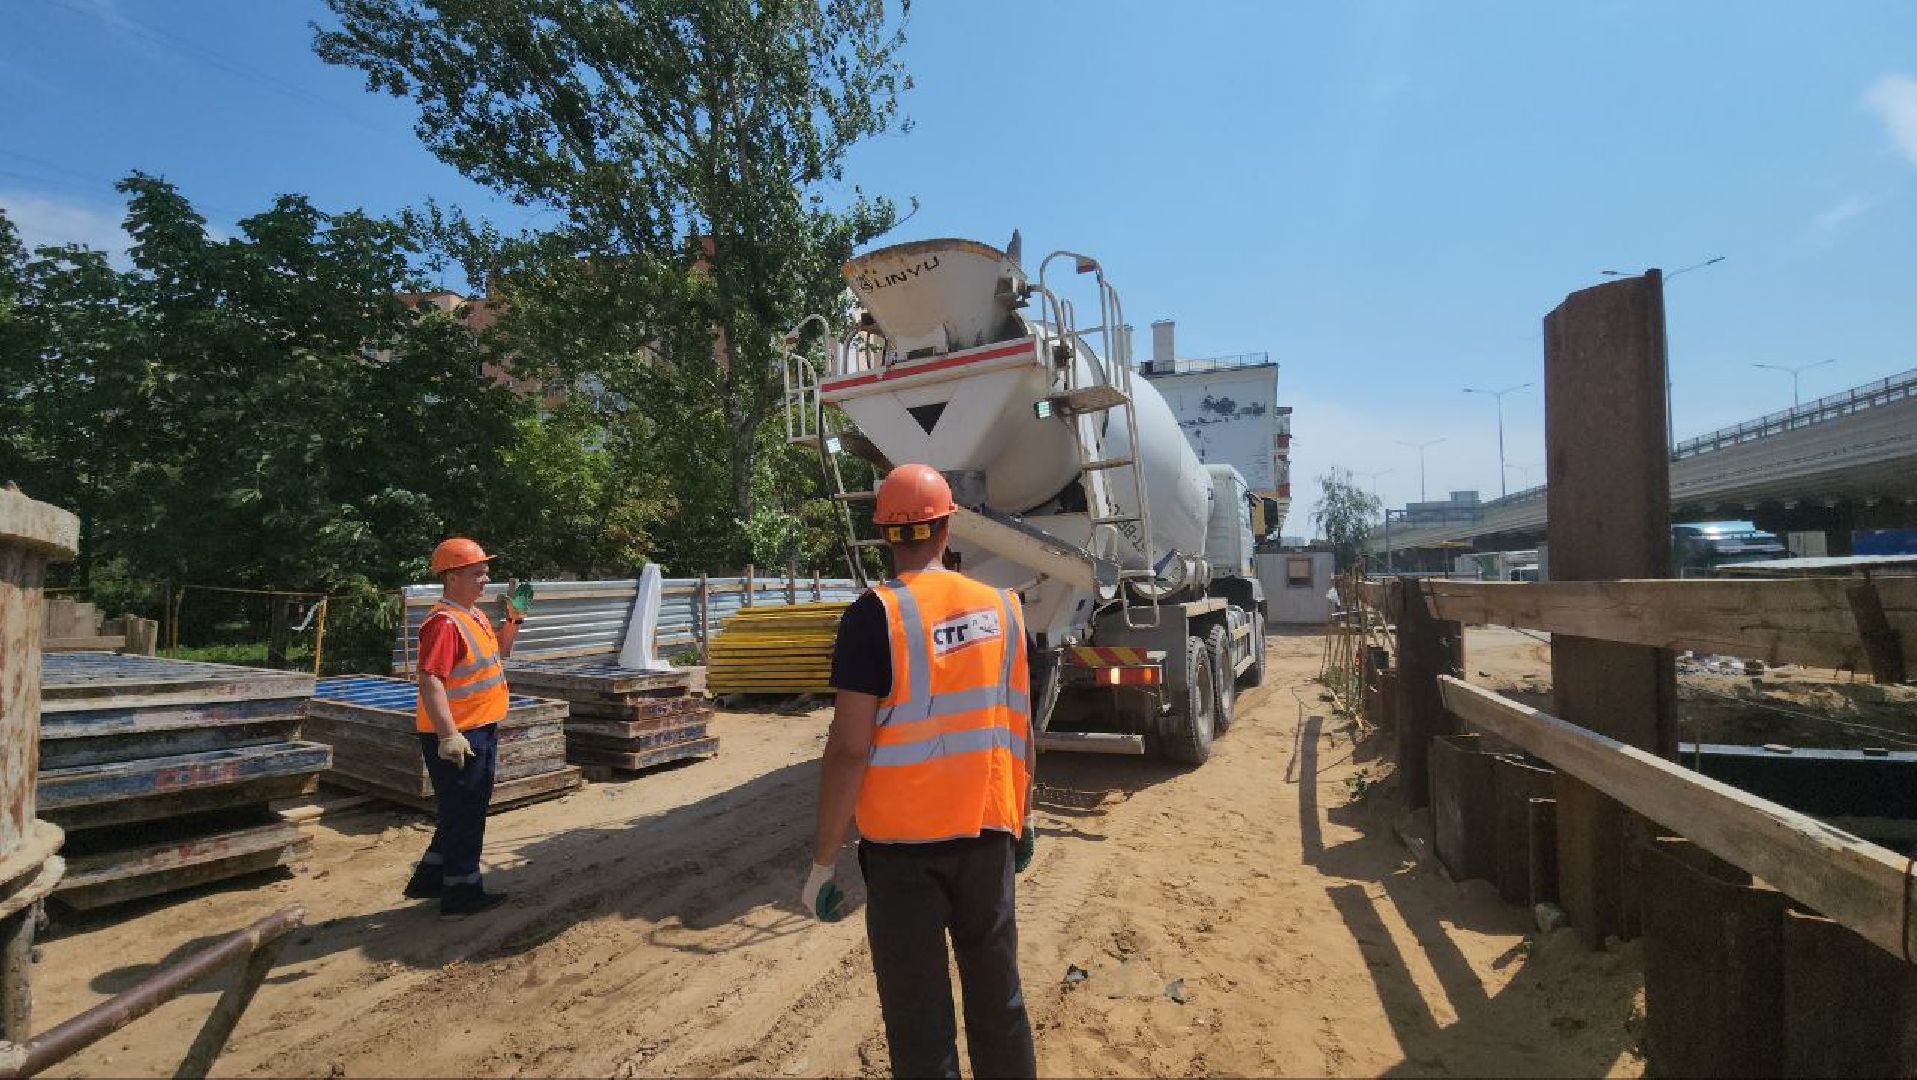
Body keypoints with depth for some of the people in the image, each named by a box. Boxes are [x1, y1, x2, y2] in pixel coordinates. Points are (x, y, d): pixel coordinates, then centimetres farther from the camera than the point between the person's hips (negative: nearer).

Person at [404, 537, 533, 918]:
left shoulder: (475, 615, 10)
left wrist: (514, 618, 12)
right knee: (463, 815, 3)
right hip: (456, 737, -10)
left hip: (481, 731, 10)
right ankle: (462, 893, 17)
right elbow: (430, 681, -28)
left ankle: (430, 880, 36)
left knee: (469, 811, 21)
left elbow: (498, 654, 26)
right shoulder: (445, 622, -20)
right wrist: (449, 736, -32)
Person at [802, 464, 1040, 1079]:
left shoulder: (875, 615, -13)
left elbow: (849, 748, -16)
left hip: (902, 843, -4)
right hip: (988, 833, 4)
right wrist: (1023, 819, 18)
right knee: (999, 1000, 20)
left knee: (919, 1018, 10)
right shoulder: (1001, 606, 0)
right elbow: (1020, 730, 5)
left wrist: (823, 861, -7)